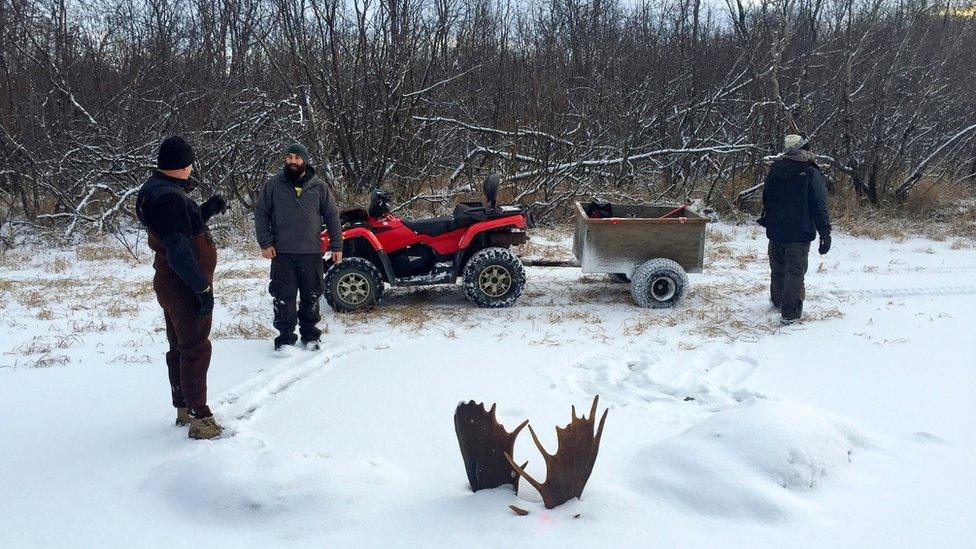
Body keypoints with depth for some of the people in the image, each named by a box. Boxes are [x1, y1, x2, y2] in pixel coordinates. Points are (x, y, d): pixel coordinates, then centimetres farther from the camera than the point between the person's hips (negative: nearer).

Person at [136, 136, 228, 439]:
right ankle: (201, 419, 2)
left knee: (180, 348, 19)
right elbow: (179, 251, -27)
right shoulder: (169, 197, -24)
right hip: (185, 288, -10)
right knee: (196, 350, -4)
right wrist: (203, 288, -23)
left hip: (173, 285, 10)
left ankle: (184, 409, 31)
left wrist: (206, 210, 7)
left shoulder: (156, 189, 9)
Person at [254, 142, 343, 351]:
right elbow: (261, 214, 5)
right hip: (282, 253, -1)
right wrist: (265, 243, -4)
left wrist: (337, 246, 3)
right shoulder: (273, 185, 2)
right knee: (283, 296, 1)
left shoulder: (319, 187, 4)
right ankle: (285, 337, 12)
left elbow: (332, 217, 7)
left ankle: (310, 334, 24)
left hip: (312, 253, 1)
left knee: (311, 296, 9)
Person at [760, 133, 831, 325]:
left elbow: (765, 200, 17)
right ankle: (790, 312, -8)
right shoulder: (811, 175, -11)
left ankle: (778, 301, 35)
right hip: (800, 232, -5)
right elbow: (820, 208, -11)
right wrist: (825, 234, -7)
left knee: (778, 268, 18)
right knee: (795, 270, -3)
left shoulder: (774, 171, 5)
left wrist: (765, 220, 31)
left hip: (775, 230, 5)